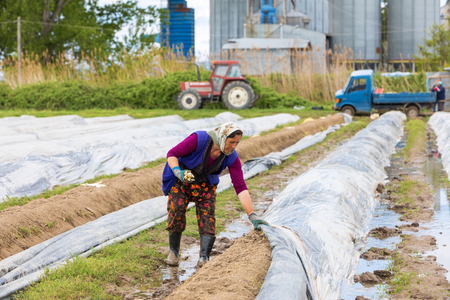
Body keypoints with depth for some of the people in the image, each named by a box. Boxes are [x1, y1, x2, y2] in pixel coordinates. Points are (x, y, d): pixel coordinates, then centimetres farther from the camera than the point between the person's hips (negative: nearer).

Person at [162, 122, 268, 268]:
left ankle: (204, 258, -11)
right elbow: (172, 154, -22)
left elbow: (240, 187, -24)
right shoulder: (198, 139, -32)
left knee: (207, 215, -12)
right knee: (175, 211, -12)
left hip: (205, 184, 3)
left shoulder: (231, 158, -22)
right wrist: (177, 172, -42)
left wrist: (252, 215, -30)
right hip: (181, 179, -2)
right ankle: (174, 252, 8)